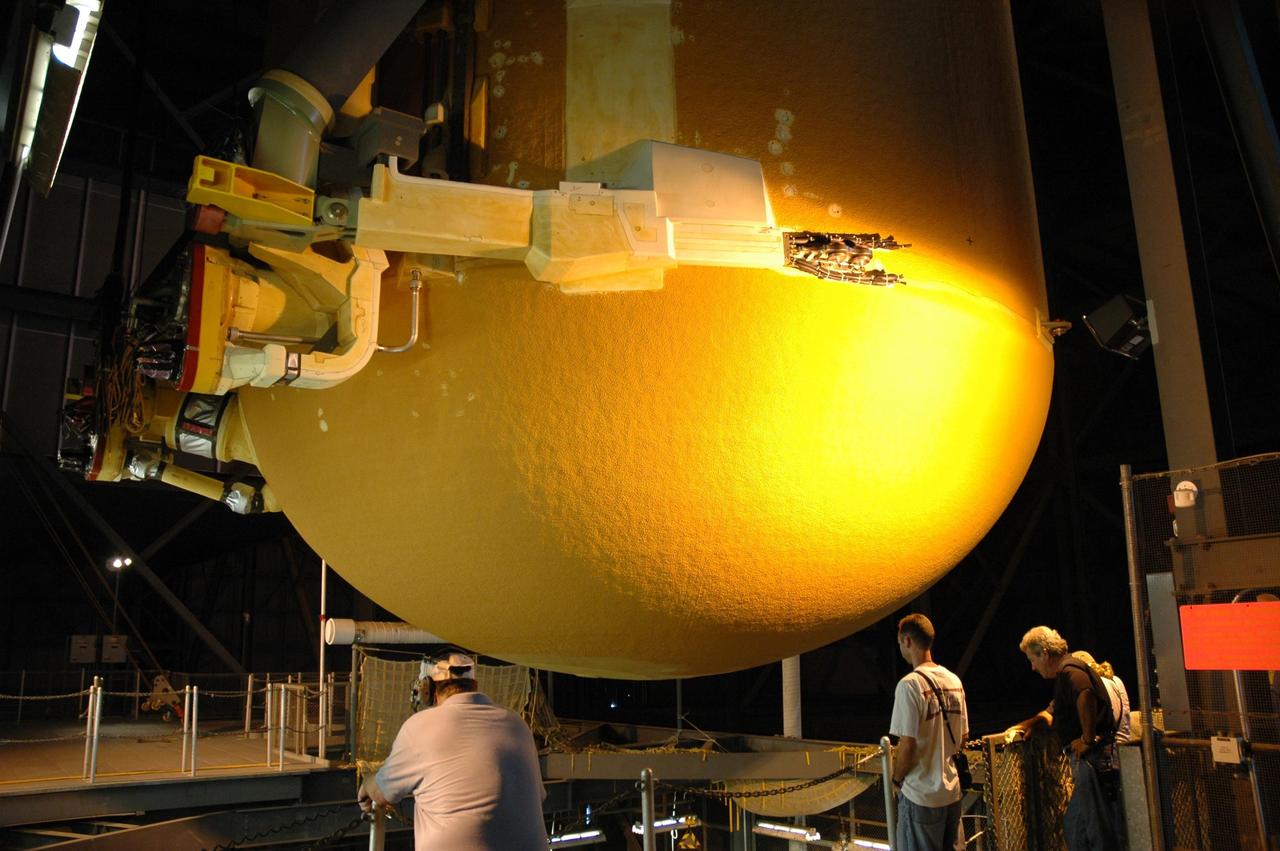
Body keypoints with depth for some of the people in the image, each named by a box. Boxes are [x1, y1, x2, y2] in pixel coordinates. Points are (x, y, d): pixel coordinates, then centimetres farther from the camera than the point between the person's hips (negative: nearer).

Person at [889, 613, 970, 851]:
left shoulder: (910, 684, -19)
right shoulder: (954, 681, 4)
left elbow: (908, 744, -19)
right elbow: (963, 737, 11)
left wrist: (897, 779, -4)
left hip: (921, 794, -7)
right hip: (952, 789, 7)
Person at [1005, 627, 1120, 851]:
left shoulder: (1070, 670, -13)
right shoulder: (1064, 674, 22)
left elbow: (1085, 694, -36)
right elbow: (1052, 714, 34)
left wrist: (1088, 740, -29)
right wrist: (1024, 725, 19)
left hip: (1093, 757, -11)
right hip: (1085, 759, 11)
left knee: (1099, 826, -5)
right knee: (1073, 824, 16)